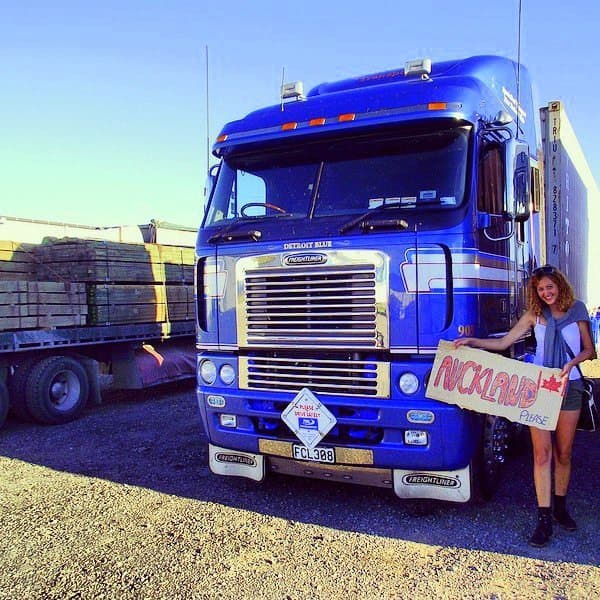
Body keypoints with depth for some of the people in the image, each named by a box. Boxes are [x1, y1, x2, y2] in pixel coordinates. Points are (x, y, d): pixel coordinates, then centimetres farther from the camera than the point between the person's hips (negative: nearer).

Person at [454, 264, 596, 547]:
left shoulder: (576, 311, 4)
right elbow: (503, 342, 4)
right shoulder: (534, 315, 5)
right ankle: (544, 520, -2)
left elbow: (590, 350, 7)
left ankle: (560, 508, 28)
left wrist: (572, 362, -13)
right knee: (542, 453, -5)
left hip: (569, 386, 0)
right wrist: (473, 341, -8)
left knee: (563, 453, 10)